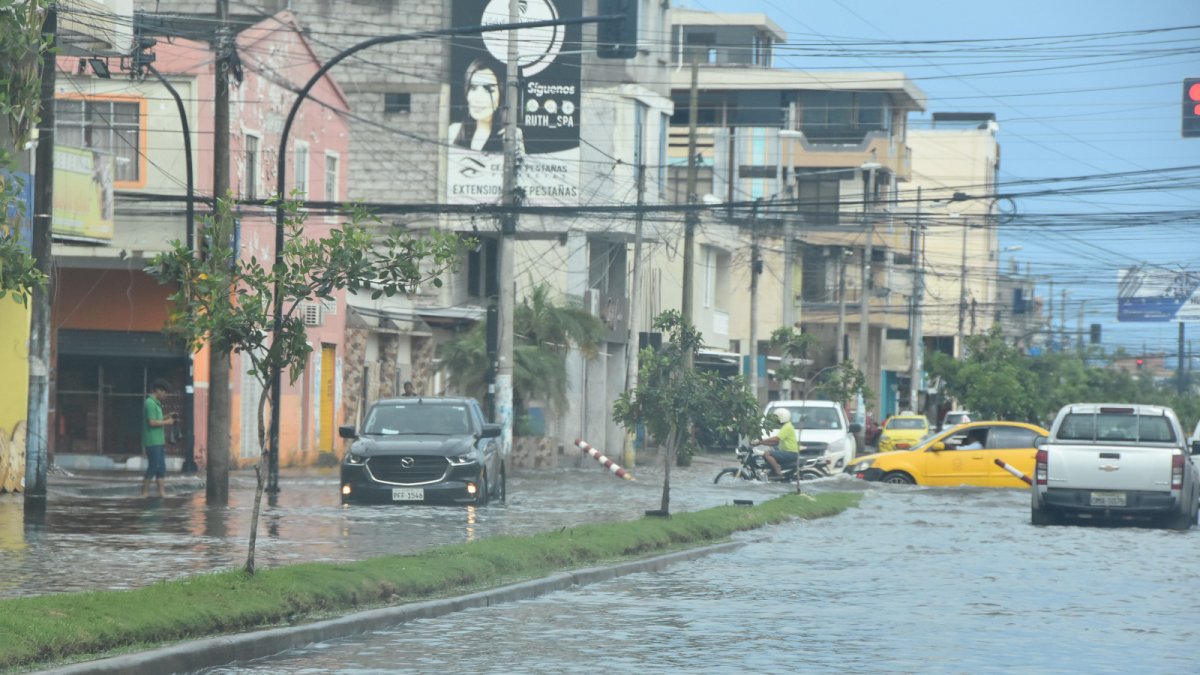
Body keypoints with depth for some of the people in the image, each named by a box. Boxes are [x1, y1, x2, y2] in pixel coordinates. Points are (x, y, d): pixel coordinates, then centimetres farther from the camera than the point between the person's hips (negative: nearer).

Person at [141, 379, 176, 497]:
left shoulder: (155, 403, 17)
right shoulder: (150, 404, -15)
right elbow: (152, 422, -21)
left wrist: (167, 418, 11)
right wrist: (167, 422, -11)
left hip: (159, 441, 10)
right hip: (152, 442, -10)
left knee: (161, 467, 8)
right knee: (153, 466, -6)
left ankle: (161, 492, 10)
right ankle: (144, 492, 0)